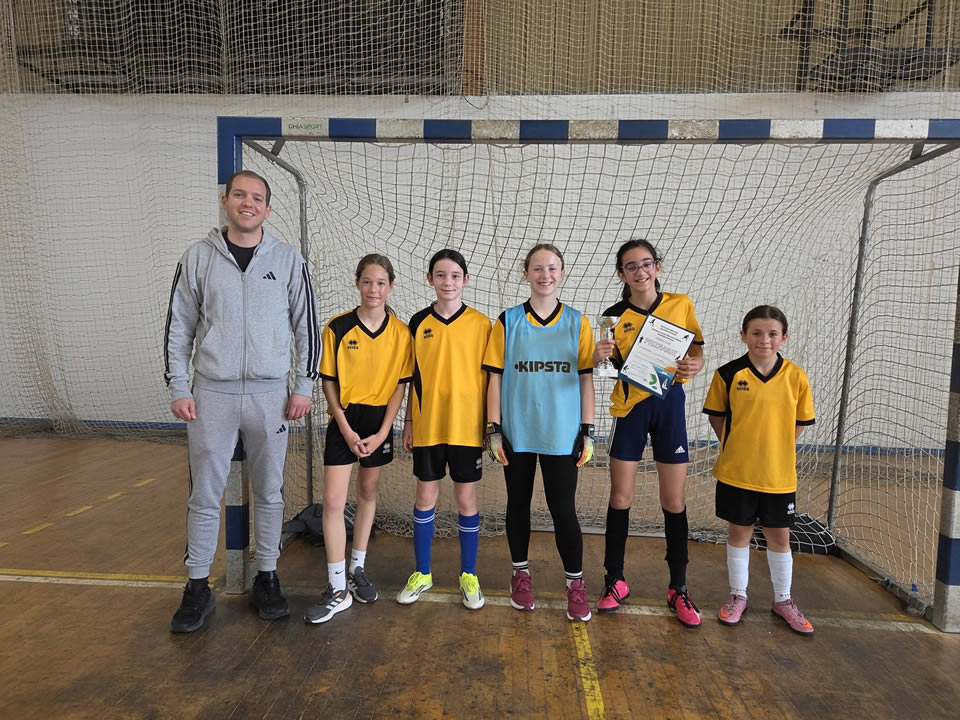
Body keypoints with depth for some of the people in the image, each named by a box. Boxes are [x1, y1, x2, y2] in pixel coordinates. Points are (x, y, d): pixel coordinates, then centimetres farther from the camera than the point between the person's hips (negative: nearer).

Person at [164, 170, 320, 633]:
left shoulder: (288, 260, 2)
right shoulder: (198, 257, 4)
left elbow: (306, 326, 4)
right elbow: (179, 327, 6)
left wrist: (304, 386, -1)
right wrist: (178, 388, 0)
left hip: (270, 395, 0)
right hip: (212, 395, 0)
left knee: (269, 492, 10)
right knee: (205, 495, 7)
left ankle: (266, 579, 26)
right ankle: (197, 587, 23)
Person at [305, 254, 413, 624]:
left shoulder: (400, 332, -4)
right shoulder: (338, 328, -7)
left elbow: (399, 385, -2)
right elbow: (329, 382, -4)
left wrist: (382, 433, -8)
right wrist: (346, 429, -11)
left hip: (379, 421, 1)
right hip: (344, 421, -1)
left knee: (368, 492, 14)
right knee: (333, 500, -5)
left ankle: (357, 569, 33)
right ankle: (337, 589, 7)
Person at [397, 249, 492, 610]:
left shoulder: (480, 324, -2)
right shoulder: (418, 322, 4)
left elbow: (487, 377, 1)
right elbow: (413, 377, 8)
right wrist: (408, 422, 6)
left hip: (466, 426, -1)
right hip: (427, 426, 2)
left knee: (467, 499, 7)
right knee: (425, 497, 11)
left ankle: (469, 576, 24)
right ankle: (422, 573, 27)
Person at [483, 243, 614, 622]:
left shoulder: (577, 322, 2)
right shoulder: (508, 321, 0)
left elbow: (585, 378, 3)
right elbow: (496, 377, 1)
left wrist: (587, 432, 0)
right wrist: (493, 430, -3)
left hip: (562, 434, 0)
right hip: (516, 432, 1)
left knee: (563, 509, 3)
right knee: (518, 503, 13)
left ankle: (575, 584, 22)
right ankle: (521, 574, 32)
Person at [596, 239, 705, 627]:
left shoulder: (681, 305, 1)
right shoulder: (614, 317, -2)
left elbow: (697, 350, 6)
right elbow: (617, 367, -1)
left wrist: (694, 365, -16)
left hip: (669, 403, 1)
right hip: (630, 407, 0)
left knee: (674, 502, 6)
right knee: (620, 498, 4)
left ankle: (678, 588, 22)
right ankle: (615, 581, 21)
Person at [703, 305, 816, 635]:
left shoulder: (796, 377, -6)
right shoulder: (728, 374, -9)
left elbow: (800, 421, 5)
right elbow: (716, 416, 2)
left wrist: (775, 448, 2)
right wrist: (736, 448, -1)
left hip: (779, 475, 1)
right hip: (736, 473, -1)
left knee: (780, 536, 14)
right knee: (740, 532, 12)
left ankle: (783, 600, 34)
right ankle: (738, 596, 30)